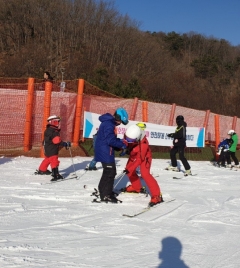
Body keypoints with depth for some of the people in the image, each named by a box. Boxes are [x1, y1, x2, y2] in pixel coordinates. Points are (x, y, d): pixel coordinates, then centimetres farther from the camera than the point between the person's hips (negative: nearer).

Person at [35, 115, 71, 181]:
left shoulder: (48, 130, 11)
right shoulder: (53, 132, -22)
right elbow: (57, 141, -29)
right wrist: (65, 144, -29)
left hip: (47, 149, 11)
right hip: (52, 151, -11)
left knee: (47, 159, 27)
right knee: (54, 161, -14)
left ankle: (41, 170, 43)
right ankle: (55, 174, -20)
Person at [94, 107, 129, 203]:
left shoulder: (108, 122, 13)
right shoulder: (109, 124, -20)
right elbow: (110, 140, -24)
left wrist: (121, 141, 5)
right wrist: (122, 144, -12)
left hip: (104, 152, 10)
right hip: (105, 152, -10)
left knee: (110, 171, 18)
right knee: (110, 172, -4)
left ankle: (103, 191, 28)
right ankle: (106, 195, 1)